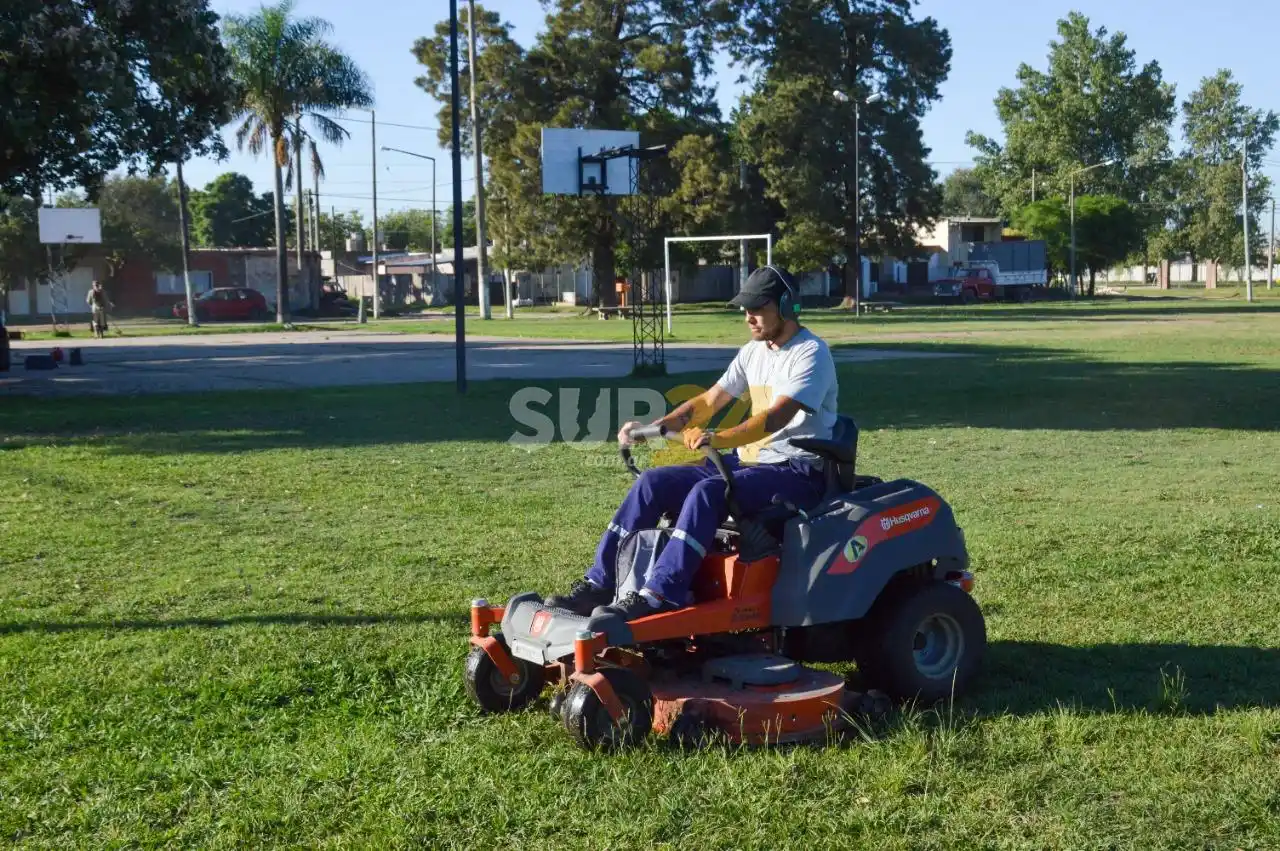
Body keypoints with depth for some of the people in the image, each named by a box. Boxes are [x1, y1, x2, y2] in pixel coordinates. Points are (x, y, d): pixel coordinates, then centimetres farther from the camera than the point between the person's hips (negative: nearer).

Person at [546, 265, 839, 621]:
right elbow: (709, 401, 16)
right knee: (652, 481, -8)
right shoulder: (753, 352, 15)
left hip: (798, 471, -8)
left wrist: (718, 439, -41)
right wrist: (654, 427, 1)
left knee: (707, 491, -35)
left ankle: (657, 597, -40)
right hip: (750, 461, 8)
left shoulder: (811, 353, -11)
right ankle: (600, 582, -9)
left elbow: (777, 416, -27)